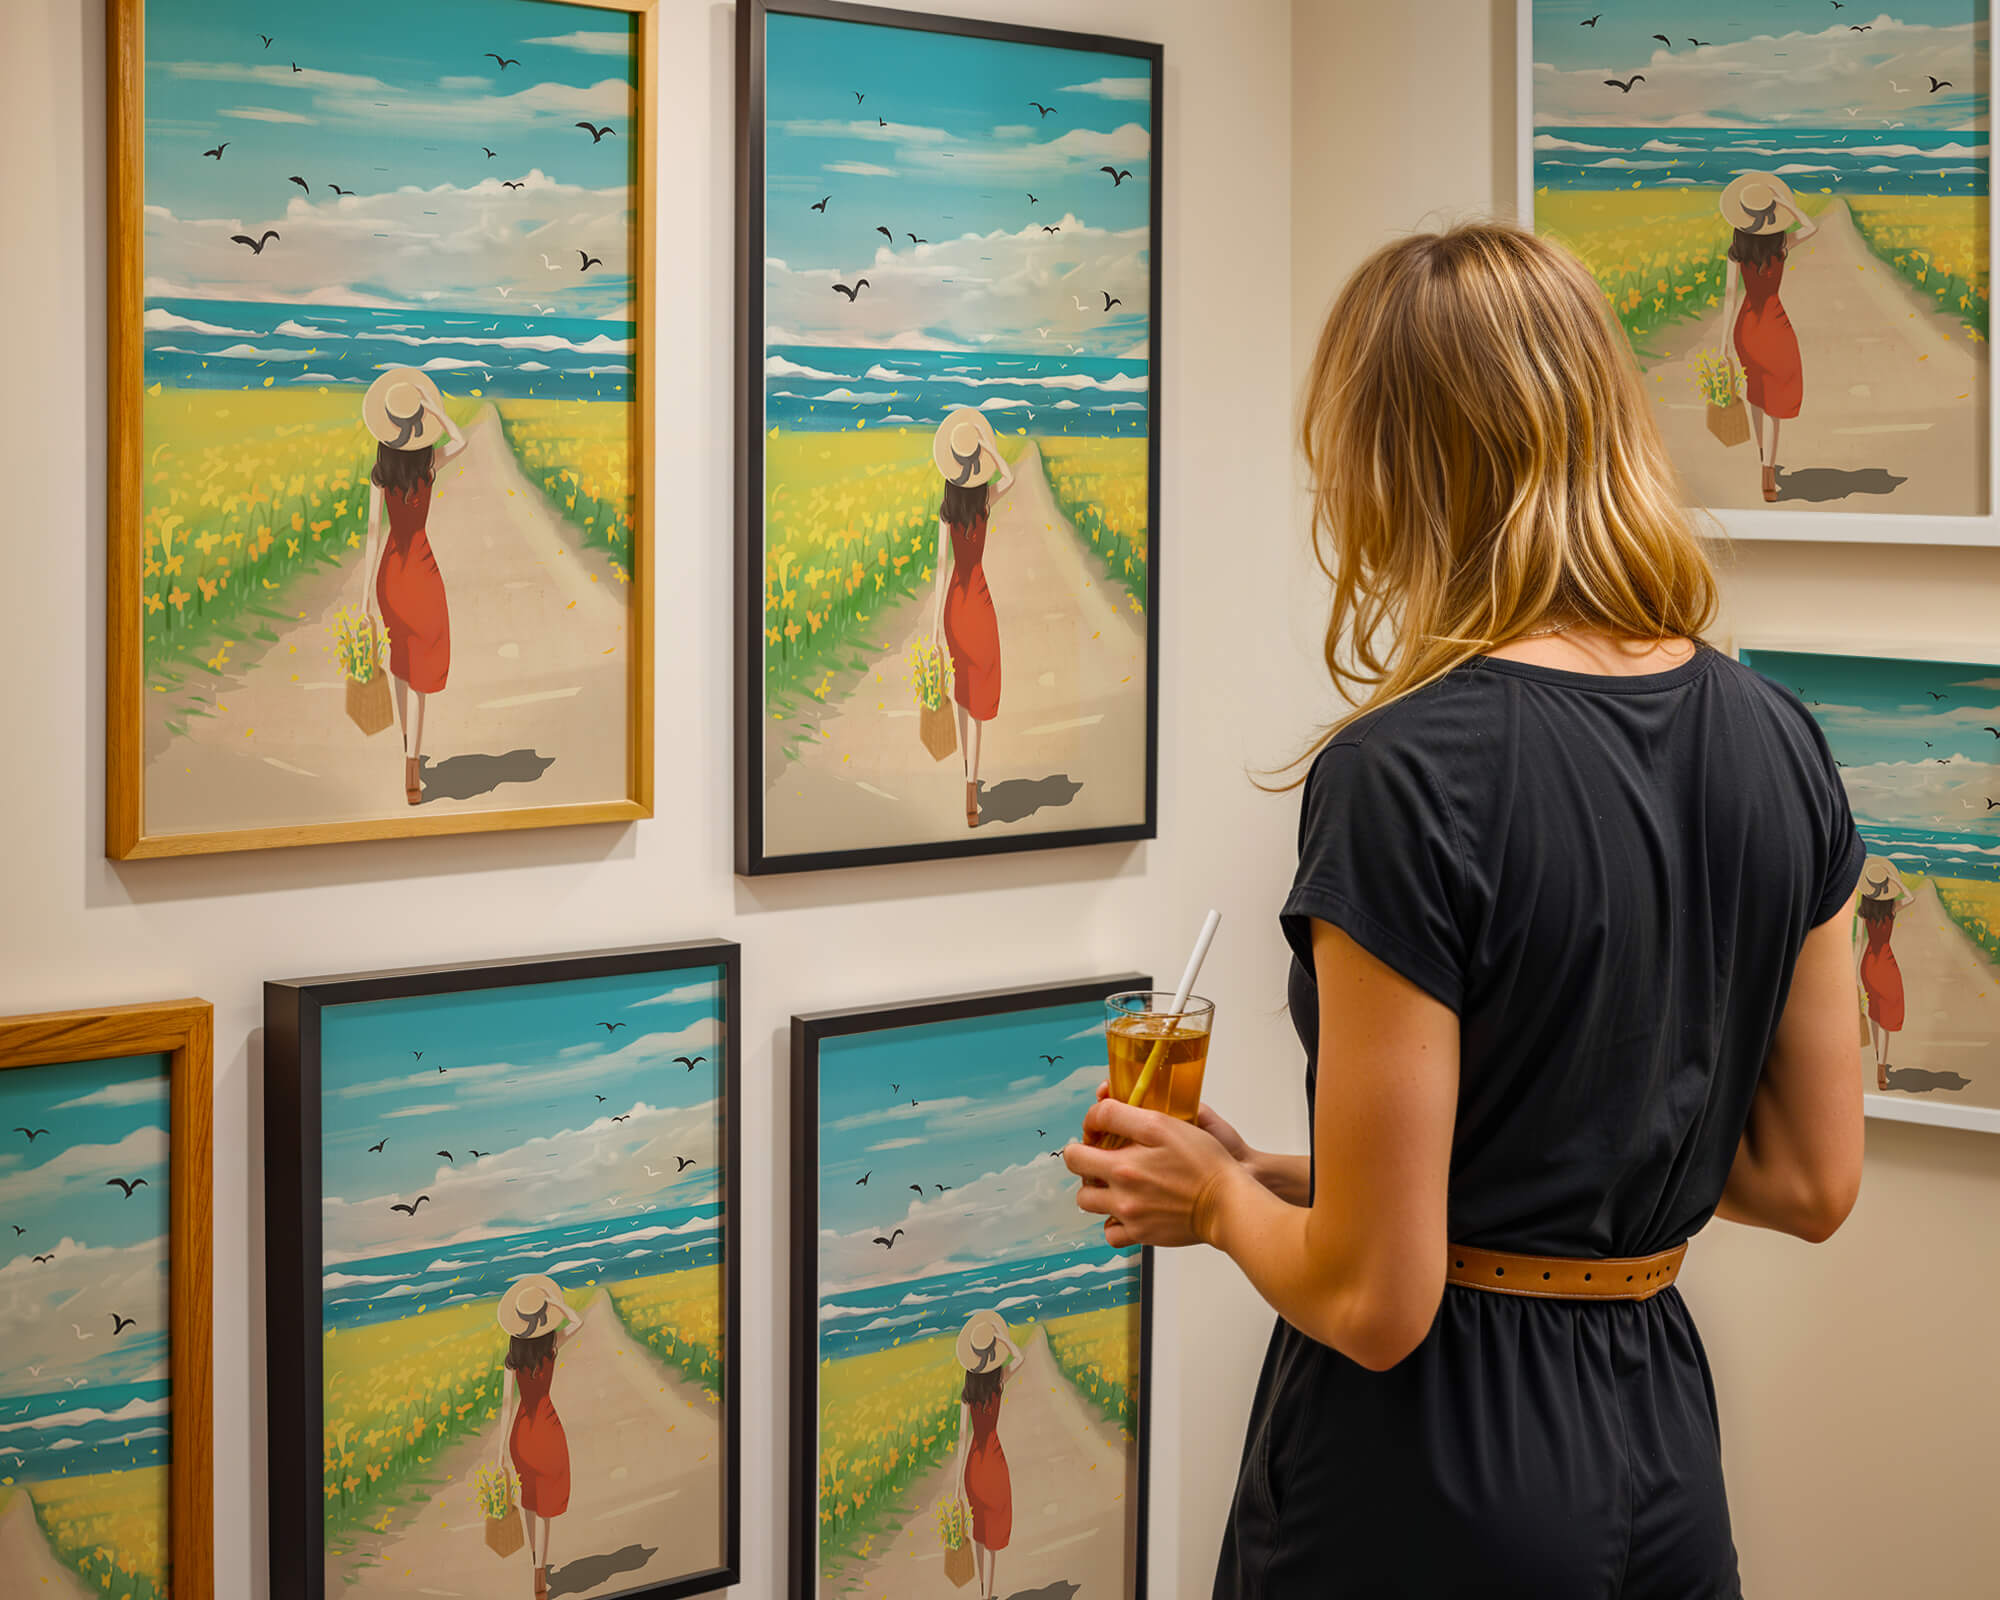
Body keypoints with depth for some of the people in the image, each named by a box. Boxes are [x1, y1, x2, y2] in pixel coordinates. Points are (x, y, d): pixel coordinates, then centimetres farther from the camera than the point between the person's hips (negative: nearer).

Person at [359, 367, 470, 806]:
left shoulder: (379, 476, -7)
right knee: (419, 673, -3)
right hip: (422, 569, -2)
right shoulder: (429, 465, -11)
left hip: (390, 571, 2)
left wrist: (365, 598, -9)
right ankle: (412, 767, -13)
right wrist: (432, 407, -6)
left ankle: (409, 745, 40)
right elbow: (459, 439, 6)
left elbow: (373, 534, -10)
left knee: (400, 662, 23)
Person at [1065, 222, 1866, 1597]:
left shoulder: (1407, 775, -21)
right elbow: (1810, 1180, 7)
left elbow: (1371, 1301, -19)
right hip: (1661, 1452, 6)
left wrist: (1221, 1190, -1)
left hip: (1432, 1482, -6)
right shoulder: (1778, 742, 0)